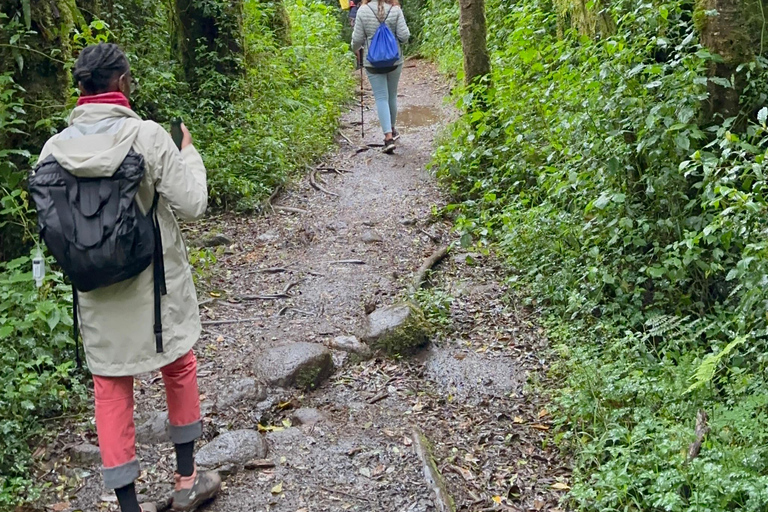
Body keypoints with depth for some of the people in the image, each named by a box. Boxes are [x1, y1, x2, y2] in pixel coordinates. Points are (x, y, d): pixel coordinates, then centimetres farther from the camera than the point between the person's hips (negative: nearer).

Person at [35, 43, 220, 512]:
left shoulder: (55, 148, -7)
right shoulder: (148, 135, -17)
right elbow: (192, 204, -14)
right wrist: (189, 152, 1)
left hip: (96, 294, 3)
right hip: (155, 284, -2)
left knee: (111, 391, 13)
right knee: (179, 368, 19)